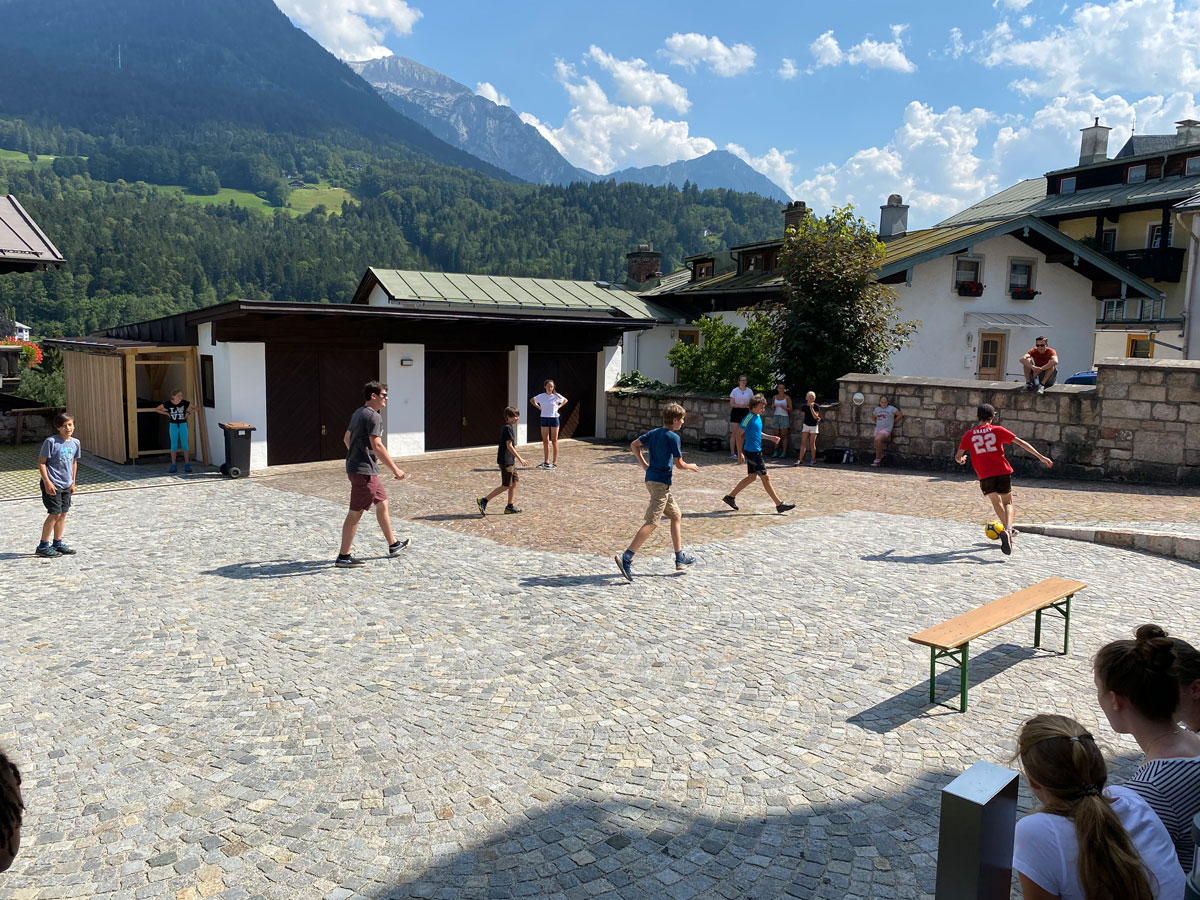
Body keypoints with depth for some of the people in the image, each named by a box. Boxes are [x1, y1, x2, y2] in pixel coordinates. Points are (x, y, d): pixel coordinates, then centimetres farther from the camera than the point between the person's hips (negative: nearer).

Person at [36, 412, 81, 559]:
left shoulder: (75, 442, 5)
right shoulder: (51, 441, -14)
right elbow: (41, 463, -11)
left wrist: (73, 482, 17)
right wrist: (47, 482, -17)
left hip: (66, 485, 7)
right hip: (52, 484, -7)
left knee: (63, 513, 11)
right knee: (55, 513, -7)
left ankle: (58, 543, 21)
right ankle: (43, 546, 3)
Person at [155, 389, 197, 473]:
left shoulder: (185, 403, -8)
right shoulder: (168, 404, -7)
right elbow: (156, 409, 6)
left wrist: (188, 413, -7)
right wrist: (167, 413, -2)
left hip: (183, 425, 0)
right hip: (173, 426, 0)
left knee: (184, 444, 1)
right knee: (174, 445, 3)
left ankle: (187, 465, 8)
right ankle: (173, 465, 7)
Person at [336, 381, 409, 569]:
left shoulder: (358, 413, 15)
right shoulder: (373, 416, -16)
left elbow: (346, 438, 24)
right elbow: (376, 446, -23)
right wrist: (395, 469, -21)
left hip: (355, 467, 11)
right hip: (364, 470, -11)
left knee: (382, 504, 19)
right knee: (355, 513, -5)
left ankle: (393, 545, 31)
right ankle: (343, 557, 0)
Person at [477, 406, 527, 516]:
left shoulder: (505, 428, 14)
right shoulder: (508, 428, -16)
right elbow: (509, 446, -19)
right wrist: (520, 458, -17)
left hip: (510, 461, 10)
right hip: (506, 461, -10)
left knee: (514, 482, 11)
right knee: (506, 486, -6)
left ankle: (509, 507, 16)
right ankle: (484, 501, -4)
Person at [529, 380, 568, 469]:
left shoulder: (557, 396, -3)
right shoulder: (541, 396, 0)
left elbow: (565, 400, 15)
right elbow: (531, 400, 18)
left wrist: (558, 407, 2)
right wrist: (538, 407, 6)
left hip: (554, 419, -2)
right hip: (544, 419, 2)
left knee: (554, 442, 0)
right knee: (545, 442, 7)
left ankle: (555, 463, 3)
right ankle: (546, 462, 15)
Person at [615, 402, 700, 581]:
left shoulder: (654, 433, 12)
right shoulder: (673, 437, -11)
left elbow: (634, 445, 17)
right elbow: (679, 464, -11)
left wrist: (644, 464, 20)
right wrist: (691, 467, 9)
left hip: (652, 478, 10)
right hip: (661, 482, -10)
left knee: (676, 515, 18)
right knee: (652, 522, -11)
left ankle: (680, 558, 23)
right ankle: (626, 558, -19)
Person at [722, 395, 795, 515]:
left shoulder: (758, 417, 10)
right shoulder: (749, 418, -17)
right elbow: (739, 434, -16)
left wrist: (771, 437, 13)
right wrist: (740, 453, -16)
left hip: (756, 451, 10)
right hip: (752, 452, -10)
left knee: (751, 477, 16)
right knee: (765, 478, -4)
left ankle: (730, 496, 23)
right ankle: (779, 505, 2)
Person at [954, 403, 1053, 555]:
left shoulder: (969, 435, 6)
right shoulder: (997, 430, 4)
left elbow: (958, 456, 9)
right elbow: (1021, 443, -1)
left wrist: (961, 460, 34)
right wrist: (1041, 457, 1)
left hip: (985, 476, 0)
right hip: (1003, 472, 0)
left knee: (996, 501, 19)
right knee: (1008, 502, 15)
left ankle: (1008, 531, 15)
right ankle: (1008, 529, -9)